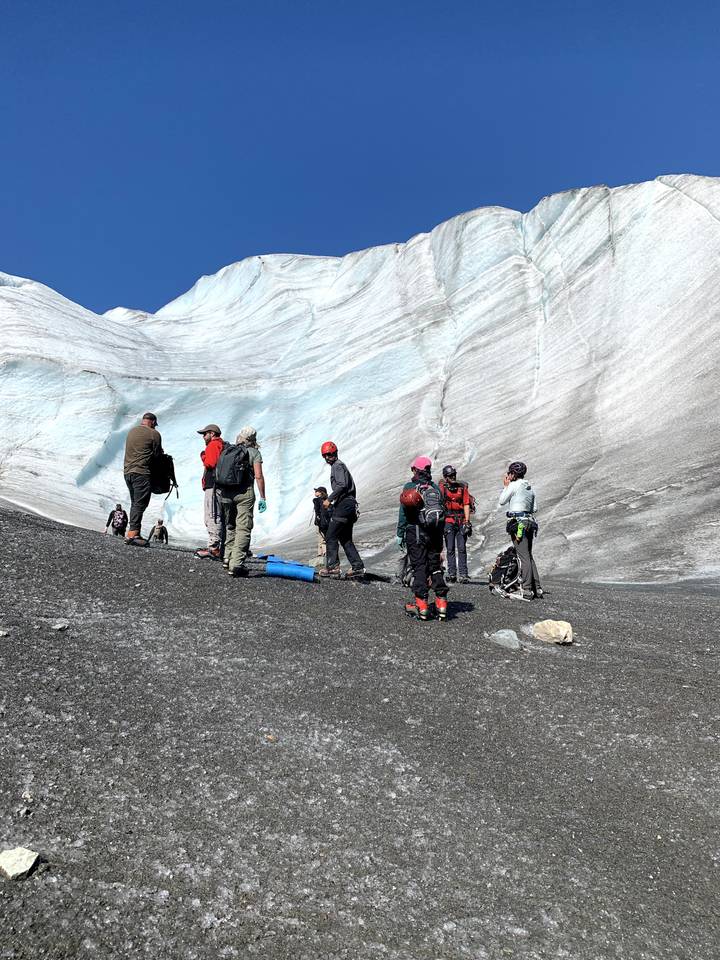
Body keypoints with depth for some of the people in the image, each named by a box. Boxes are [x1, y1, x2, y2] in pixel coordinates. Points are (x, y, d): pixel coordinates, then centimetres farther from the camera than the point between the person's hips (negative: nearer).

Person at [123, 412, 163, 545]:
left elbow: (133, 450, 18)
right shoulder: (154, 434, -5)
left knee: (135, 503, 13)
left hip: (127, 471, 8)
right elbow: (158, 454, -3)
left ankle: (135, 532, 13)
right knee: (140, 503, -7)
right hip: (141, 472, -8)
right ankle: (132, 533, -14)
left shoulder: (132, 431, 16)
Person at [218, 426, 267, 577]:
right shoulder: (254, 452, 1)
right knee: (243, 528, -3)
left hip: (226, 492, 4)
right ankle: (236, 564, -9)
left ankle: (228, 557, 22)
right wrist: (262, 498, -2)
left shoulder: (227, 450, 11)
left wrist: (220, 491, 13)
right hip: (245, 493, -4)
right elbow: (259, 476, -6)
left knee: (230, 526, 22)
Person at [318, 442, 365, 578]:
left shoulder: (337, 466, -6)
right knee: (346, 539, 12)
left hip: (344, 504, -10)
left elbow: (342, 485, -21)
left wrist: (329, 499, -19)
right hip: (350, 505, 10)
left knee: (331, 536, -8)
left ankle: (333, 567, -10)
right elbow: (351, 487, 25)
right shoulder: (340, 465, 24)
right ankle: (358, 567, 10)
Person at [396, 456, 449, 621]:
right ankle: (441, 602, 6)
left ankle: (421, 604, -2)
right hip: (435, 533, 4)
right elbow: (442, 512, 10)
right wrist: (440, 534, 15)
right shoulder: (436, 488, 9)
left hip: (416, 532, -4)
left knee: (419, 567, -1)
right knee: (435, 567, 9)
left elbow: (404, 512, -6)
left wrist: (400, 534, -1)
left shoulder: (410, 487, -4)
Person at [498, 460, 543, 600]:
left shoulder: (514, 485, -8)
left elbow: (501, 502, 0)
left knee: (523, 557, -9)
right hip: (529, 522, 8)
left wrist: (506, 486, 10)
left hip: (517, 523, -8)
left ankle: (526, 591, -8)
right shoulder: (530, 488, 14)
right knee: (529, 556, 14)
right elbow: (535, 508, 18)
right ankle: (537, 589, 15)